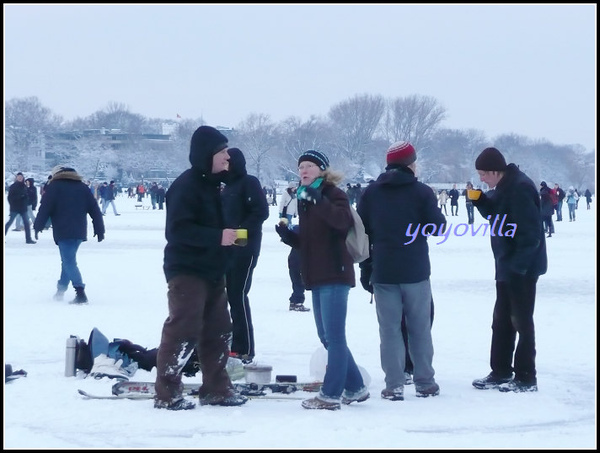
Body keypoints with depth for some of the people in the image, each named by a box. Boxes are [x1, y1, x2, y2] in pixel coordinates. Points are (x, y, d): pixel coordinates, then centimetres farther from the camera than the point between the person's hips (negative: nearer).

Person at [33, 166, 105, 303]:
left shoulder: (54, 186, 2)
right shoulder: (83, 187, 16)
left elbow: (45, 208, -5)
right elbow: (95, 209, 14)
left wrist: (38, 226, 3)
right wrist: (99, 229, 16)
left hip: (63, 232, -6)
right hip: (79, 232, 6)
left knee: (69, 262, -10)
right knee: (68, 260, 19)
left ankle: (80, 292, -24)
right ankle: (61, 290, 26)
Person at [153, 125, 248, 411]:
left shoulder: (213, 183, 14)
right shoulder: (186, 185, -15)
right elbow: (178, 229, -23)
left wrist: (230, 235, 5)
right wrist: (218, 237, -27)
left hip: (212, 270, 9)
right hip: (186, 270, -9)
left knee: (218, 331, 12)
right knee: (183, 331, -9)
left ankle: (216, 389, 21)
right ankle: (167, 394, -3)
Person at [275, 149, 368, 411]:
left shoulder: (333, 194, -6)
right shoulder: (303, 199, 17)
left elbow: (343, 221, -27)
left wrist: (319, 201, -37)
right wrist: (289, 237, 3)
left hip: (334, 274, -9)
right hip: (316, 277, 9)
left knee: (333, 337, -8)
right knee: (327, 337, 14)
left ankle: (330, 395, -6)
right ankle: (354, 388, 23)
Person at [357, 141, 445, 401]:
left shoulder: (370, 193, 4)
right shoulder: (422, 192, -6)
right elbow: (438, 227, -4)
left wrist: (365, 270, 11)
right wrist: (434, 212, 17)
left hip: (383, 273, 1)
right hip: (416, 272, -1)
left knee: (390, 329, 3)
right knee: (420, 328, 9)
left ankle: (394, 386, -1)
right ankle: (425, 383, 11)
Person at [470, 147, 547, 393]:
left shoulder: (520, 188, -22)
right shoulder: (504, 187, 9)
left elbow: (530, 233, -25)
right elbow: (494, 213, 21)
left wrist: (518, 264, -24)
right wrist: (480, 200, 3)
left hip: (522, 268, -10)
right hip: (507, 267, 10)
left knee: (521, 321, -2)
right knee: (501, 320, 15)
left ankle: (526, 378, 5)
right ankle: (500, 372, 23)